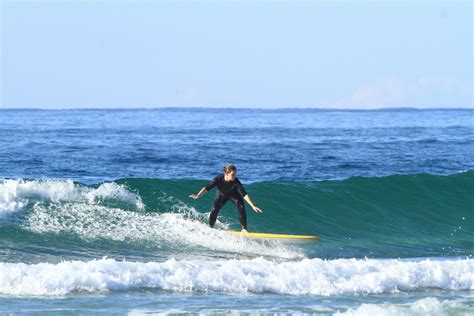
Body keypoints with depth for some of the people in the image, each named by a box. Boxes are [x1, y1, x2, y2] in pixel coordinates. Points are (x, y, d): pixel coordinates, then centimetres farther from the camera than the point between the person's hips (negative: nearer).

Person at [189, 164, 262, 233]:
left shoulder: (236, 182, -36)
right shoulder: (218, 179, -35)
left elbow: (244, 195, -35)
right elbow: (207, 188, -34)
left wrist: (253, 206, -39)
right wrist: (198, 195, -48)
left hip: (234, 195, 0)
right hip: (222, 195, 1)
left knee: (241, 208, -21)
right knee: (214, 210, -14)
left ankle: (244, 229, -8)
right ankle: (210, 227, 8)